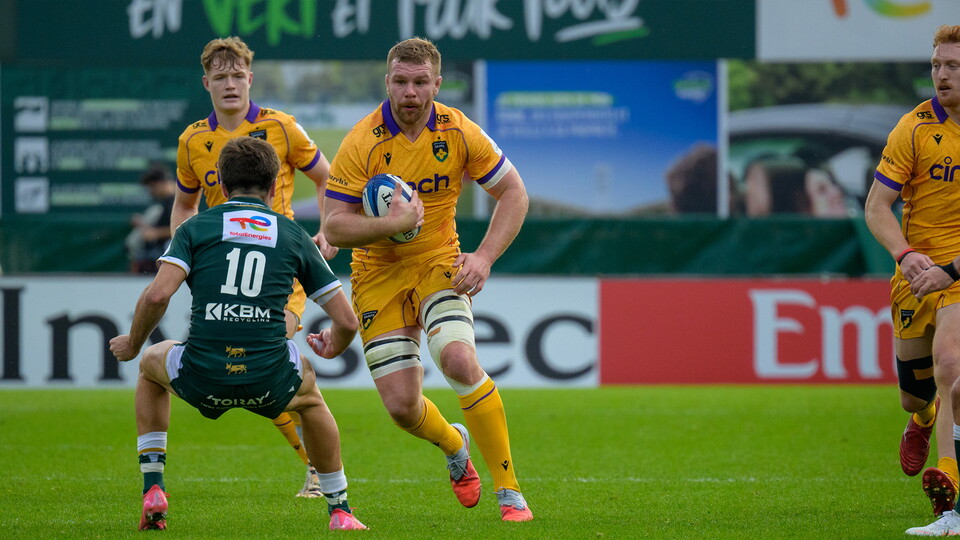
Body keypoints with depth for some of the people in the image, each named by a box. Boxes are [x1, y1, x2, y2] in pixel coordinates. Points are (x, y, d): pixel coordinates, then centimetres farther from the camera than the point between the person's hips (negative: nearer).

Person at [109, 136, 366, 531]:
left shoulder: (195, 228, 9)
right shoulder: (294, 236, 13)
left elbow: (157, 295, -7)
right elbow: (347, 321, 13)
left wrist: (133, 344, 13)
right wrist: (332, 347, 38)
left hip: (200, 379, -1)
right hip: (269, 383, 1)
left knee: (151, 363, 35)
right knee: (309, 393, 38)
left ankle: (152, 488, 24)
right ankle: (340, 510, 33)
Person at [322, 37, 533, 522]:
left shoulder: (459, 133, -10)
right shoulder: (361, 143, -17)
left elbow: (513, 194, 0)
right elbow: (333, 226, -16)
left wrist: (484, 257, -12)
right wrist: (392, 223, -33)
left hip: (439, 263, 0)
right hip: (379, 273, 0)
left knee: (460, 361, -28)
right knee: (402, 405, -7)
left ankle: (509, 490, -16)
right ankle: (453, 443, 33)